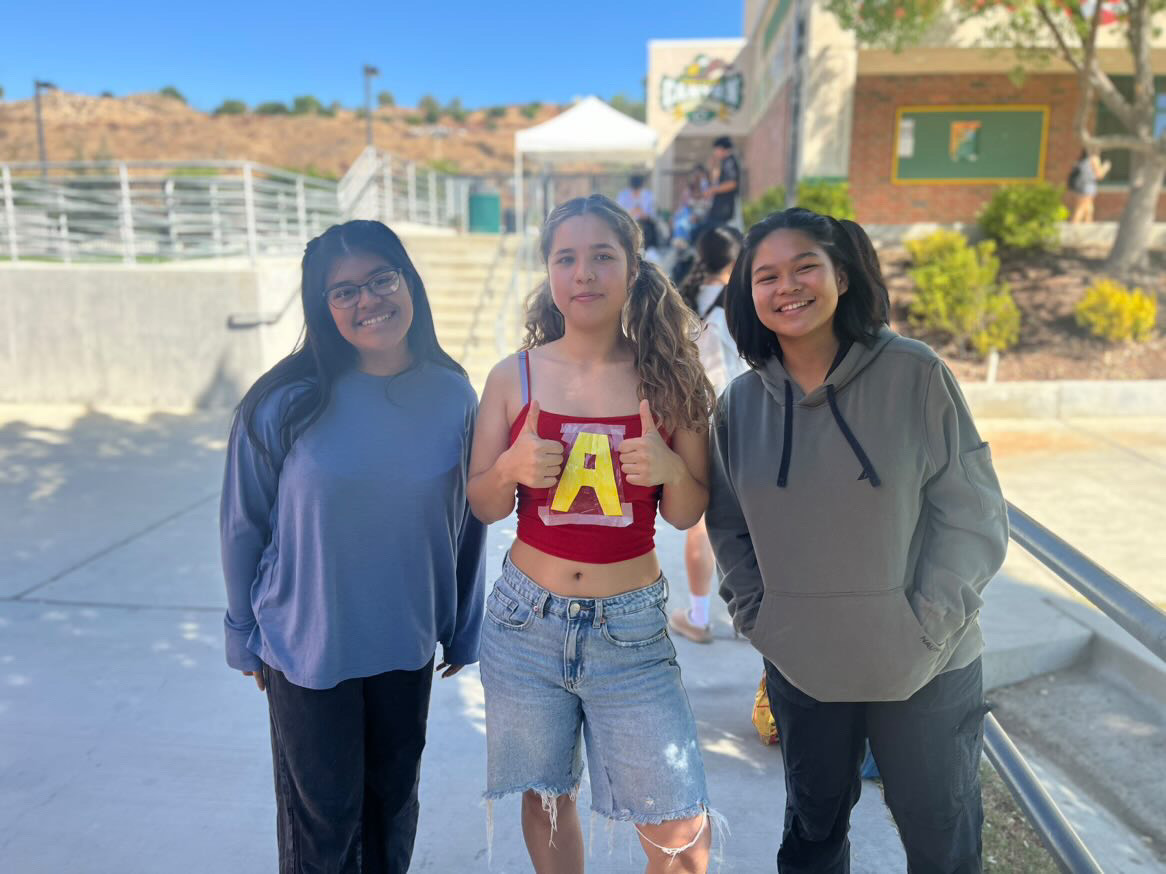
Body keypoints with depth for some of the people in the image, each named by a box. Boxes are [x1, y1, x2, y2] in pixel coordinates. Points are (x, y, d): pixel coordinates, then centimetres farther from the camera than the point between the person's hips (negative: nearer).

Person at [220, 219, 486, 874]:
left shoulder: (454, 396, -8)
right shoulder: (285, 404, -16)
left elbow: (468, 522, 0)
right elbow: (244, 525, -5)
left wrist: (465, 633, 6)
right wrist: (246, 636, 3)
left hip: (409, 646, 3)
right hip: (306, 648, -2)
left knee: (395, 800, 22)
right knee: (324, 819, 14)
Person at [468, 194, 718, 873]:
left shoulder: (667, 377, -4)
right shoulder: (515, 377, -3)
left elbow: (687, 514, 3)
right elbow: (483, 506, 4)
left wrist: (671, 469, -18)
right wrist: (511, 469, -17)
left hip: (632, 629, 0)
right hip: (528, 621, 1)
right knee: (547, 797, 18)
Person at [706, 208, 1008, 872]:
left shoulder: (914, 373, -12)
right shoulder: (742, 401, -2)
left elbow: (973, 511, -10)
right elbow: (728, 523, 7)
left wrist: (928, 623, -14)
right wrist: (754, 612, -2)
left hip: (926, 670, -2)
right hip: (799, 665, 3)